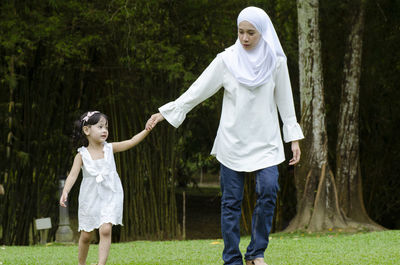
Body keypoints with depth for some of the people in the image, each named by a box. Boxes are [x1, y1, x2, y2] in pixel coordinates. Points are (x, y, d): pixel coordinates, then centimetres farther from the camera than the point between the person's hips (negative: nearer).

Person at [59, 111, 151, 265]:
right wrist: (65, 192, -30)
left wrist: (147, 130, -21)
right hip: (90, 198, 0)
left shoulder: (110, 148, -1)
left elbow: (132, 142, -7)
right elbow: (73, 175, -14)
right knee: (85, 235, 10)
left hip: (110, 196, 0)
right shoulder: (82, 155, -6)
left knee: (105, 230, -19)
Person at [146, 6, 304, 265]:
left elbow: (285, 101, 7)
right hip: (233, 141, 0)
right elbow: (198, 90, 2)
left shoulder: (275, 61, 1)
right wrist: (165, 112, -1)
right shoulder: (227, 59, -2)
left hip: (265, 141, 0)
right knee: (231, 201, -1)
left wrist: (294, 138, 5)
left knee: (268, 191, -16)